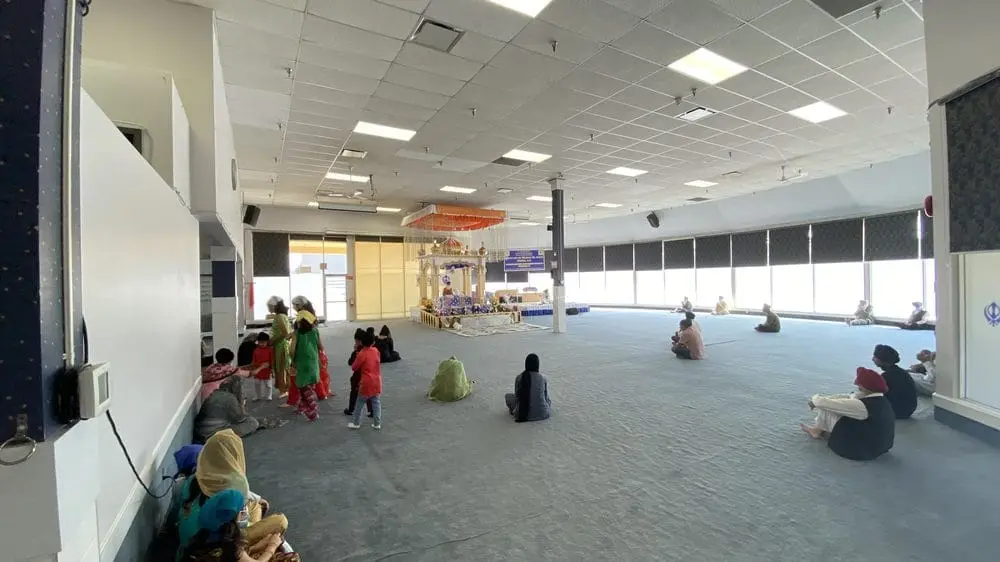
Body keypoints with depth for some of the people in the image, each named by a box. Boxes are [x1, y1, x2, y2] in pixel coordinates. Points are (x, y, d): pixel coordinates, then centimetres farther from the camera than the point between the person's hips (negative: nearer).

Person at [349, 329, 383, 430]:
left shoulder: (361, 354, -14)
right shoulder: (376, 351, 0)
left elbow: (354, 367, -6)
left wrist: (357, 357, 8)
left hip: (366, 383, -4)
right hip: (377, 382, 4)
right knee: (376, 403, 10)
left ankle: (356, 423, 21)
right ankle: (377, 423, 13)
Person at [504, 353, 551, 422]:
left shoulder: (519, 378, -8)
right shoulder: (543, 378, -9)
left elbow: (517, 396, 3)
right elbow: (546, 397, 2)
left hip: (522, 414, 0)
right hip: (542, 414, 1)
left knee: (507, 396, 22)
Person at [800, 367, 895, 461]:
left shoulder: (863, 406, -30)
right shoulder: (882, 400, -3)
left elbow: (826, 403, -24)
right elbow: (847, 397, 3)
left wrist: (815, 399, -3)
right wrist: (824, 398, 1)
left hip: (859, 449, -8)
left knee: (826, 409, -5)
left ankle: (818, 431, 21)